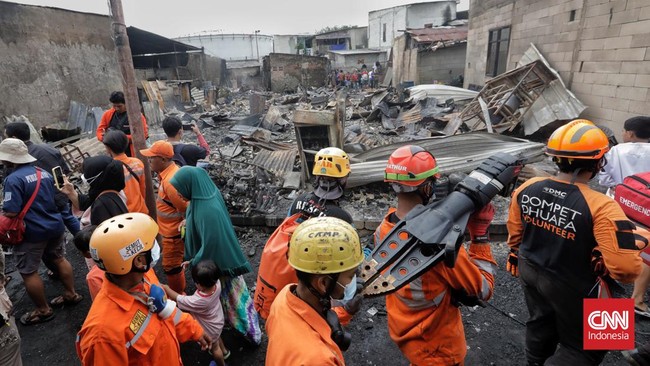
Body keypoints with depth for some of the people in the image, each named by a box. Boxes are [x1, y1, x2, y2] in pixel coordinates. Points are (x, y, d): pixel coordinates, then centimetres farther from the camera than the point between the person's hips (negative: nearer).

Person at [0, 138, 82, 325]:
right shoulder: (44, 173, 5)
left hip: (32, 232, -8)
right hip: (55, 225, 8)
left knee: (28, 272, 9)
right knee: (58, 259, 23)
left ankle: (43, 310, 21)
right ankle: (71, 294, 34)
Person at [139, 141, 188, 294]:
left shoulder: (170, 181, -30)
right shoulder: (170, 172, 1)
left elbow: (185, 209, -27)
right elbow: (182, 204, 12)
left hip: (174, 232, -10)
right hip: (171, 230, 10)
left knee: (171, 266, 7)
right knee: (174, 264, 24)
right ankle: (178, 293, 42)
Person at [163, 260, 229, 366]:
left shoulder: (198, 301, -46)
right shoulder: (216, 284, -32)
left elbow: (178, 298, -30)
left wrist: (166, 288, -15)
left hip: (209, 329, -6)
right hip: (217, 320, 6)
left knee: (214, 347, 27)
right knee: (216, 337, 38)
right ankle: (224, 351, 65)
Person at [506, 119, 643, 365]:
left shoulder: (527, 188, -13)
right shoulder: (601, 207, -30)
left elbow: (515, 232, 2)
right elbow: (626, 269, -29)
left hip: (530, 272, 6)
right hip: (572, 288, -5)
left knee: (540, 324, 31)